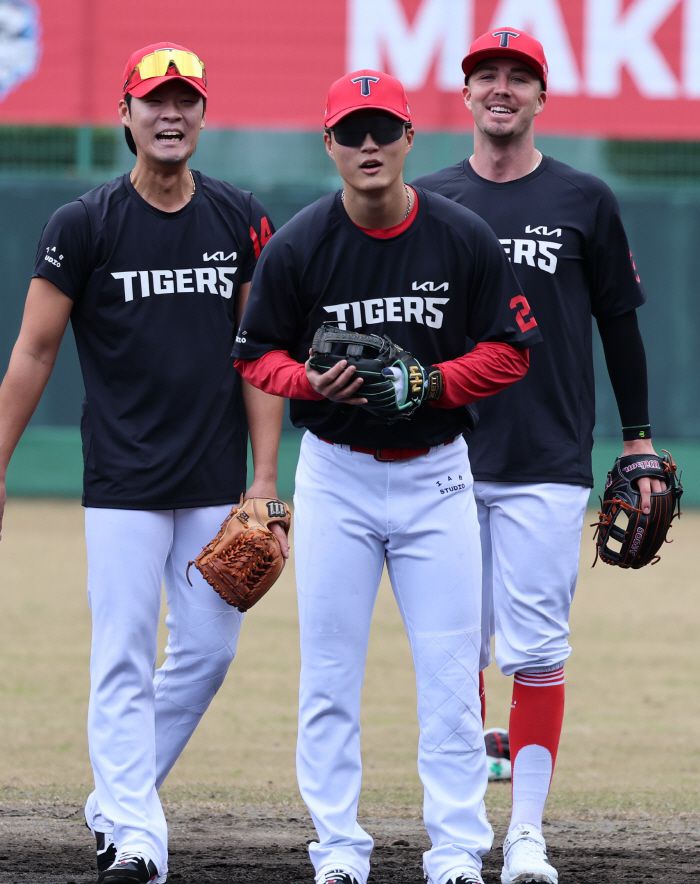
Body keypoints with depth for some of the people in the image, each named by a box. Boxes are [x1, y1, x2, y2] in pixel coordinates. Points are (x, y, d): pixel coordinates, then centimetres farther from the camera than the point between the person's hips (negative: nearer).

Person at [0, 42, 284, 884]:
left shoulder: (240, 220, 5)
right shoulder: (83, 224, -4)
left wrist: (265, 477, 0)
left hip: (216, 487, 3)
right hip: (124, 485, -3)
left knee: (209, 649, 4)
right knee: (124, 660, -7)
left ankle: (113, 802, 21)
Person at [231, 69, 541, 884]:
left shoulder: (465, 239, -6)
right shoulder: (296, 246, -6)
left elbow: (511, 350, 1)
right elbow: (256, 356, 3)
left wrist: (435, 382, -16)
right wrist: (313, 383, -18)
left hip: (436, 475, 0)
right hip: (335, 477, 0)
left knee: (449, 673, -2)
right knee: (328, 673, 2)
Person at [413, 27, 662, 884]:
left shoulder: (584, 202, 4)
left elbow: (619, 323, 8)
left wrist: (639, 443, 7)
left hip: (548, 467, -2)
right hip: (444, 463, 2)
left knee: (535, 651, -7)